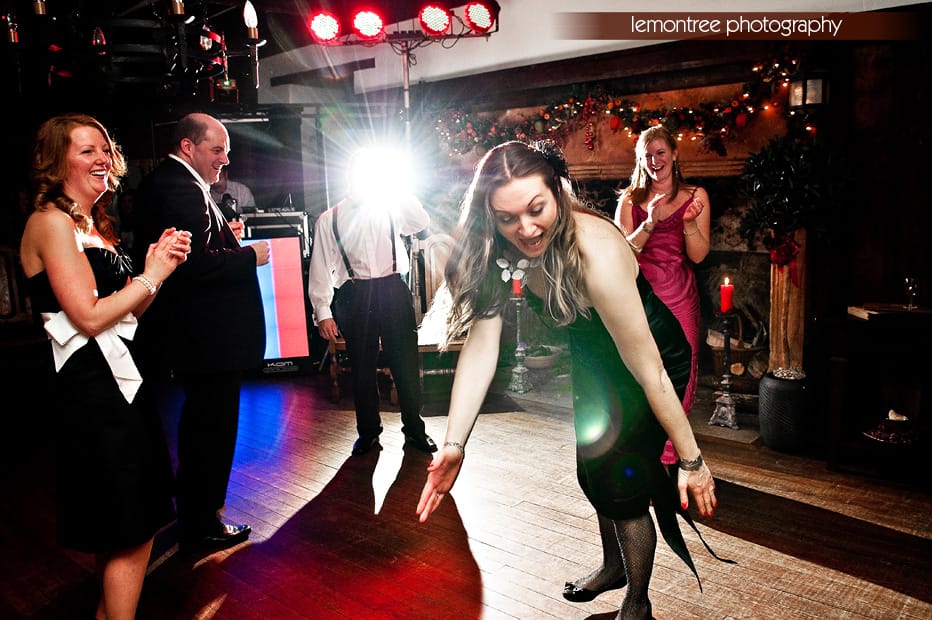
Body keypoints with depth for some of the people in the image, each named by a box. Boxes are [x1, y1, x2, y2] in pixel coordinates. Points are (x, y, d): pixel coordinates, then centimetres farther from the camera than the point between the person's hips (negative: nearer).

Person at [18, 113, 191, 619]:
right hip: (92, 388, -9)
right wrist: (151, 276, -10)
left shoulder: (97, 225, 16)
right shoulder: (51, 222, -12)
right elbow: (89, 316, -19)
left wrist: (159, 264, -2)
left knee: (123, 530, 19)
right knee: (132, 535, -1)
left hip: (123, 378, 10)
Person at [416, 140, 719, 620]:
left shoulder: (597, 254, -40)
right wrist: (454, 445, -34)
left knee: (622, 480, -1)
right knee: (591, 468, 21)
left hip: (658, 360, -6)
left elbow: (647, 369, -35)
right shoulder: (499, 251, -22)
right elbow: (480, 343, -26)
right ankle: (613, 566, 50)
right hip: (594, 361, 7)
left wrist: (691, 459, -28)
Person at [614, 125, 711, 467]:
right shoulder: (630, 200, 6)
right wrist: (650, 223, -18)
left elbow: (699, 255, 0)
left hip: (679, 297, 0)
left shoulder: (695, 196, 5)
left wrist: (689, 222, -16)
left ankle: (670, 451, 18)